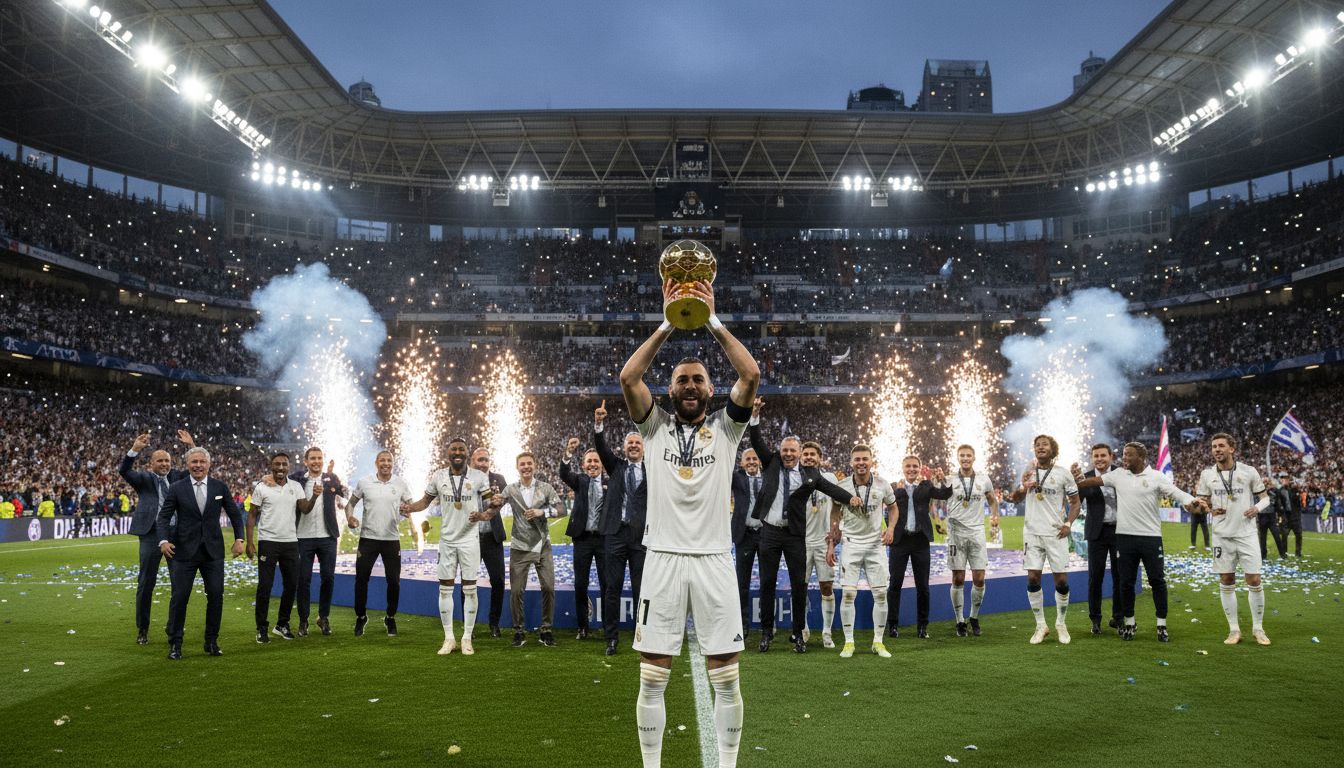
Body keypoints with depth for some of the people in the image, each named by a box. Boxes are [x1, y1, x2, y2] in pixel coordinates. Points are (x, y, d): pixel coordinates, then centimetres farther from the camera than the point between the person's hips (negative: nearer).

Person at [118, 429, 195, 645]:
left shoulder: (177, 477, 14)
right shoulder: (144, 479, 6)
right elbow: (124, 471, -10)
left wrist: (191, 446, -5)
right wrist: (135, 449, -25)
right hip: (151, 533, -3)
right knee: (146, 582, 3)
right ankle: (142, 628, 14)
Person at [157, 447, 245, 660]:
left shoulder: (220, 487, 4)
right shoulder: (176, 489, -1)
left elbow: (235, 513, 11)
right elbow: (164, 516, -1)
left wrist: (239, 539, 3)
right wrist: (163, 540, -17)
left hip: (213, 551, 2)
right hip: (184, 551, -2)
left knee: (216, 595, 2)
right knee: (179, 597, 0)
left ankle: (212, 642, 15)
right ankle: (175, 644, 13)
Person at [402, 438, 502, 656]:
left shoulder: (478, 477, -6)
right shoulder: (438, 477, 0)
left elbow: (492, 503, 0)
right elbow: (426, 500, 10)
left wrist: (485, 514, -21)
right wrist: (411, 507, -9)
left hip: (470, 539, -2)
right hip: (447, 540, 2)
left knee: (469, 589, 1)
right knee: (445, 588, 4)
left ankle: (467, 638, 10)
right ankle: (449, 638, 14)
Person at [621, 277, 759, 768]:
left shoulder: (726, 427, 7)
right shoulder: (655, 427, 8)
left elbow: (751, 375, -7)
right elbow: (628, 378, -7)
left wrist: (714, 322, -7)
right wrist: (667, 324, -8)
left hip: (713, 559, 0)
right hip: (663, 558, 0)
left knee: (726, 679, 5)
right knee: (652, 679, 4)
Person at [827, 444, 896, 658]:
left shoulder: (882, 485, -5)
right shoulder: (842, 486, -7)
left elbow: (892, 508, 13)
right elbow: (835, 514, 5)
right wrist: (831, 544, 3)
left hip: (875, 544, 1)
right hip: (851, 543, -1)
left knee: (881, 594, 1)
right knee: (849, 593, -6)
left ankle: (878, 641, 14)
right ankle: (849, 642, 5)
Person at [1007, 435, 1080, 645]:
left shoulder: (1063, 474, 0)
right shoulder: (1027, 473, 8)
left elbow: (1075, 502, 6)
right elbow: (1014, 499, 15)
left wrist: (1068, 523, -7)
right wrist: (1022, 488, -6)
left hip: (1055, 533, -2)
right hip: (1032, 533, 2)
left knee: (1061, 580, 0)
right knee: (1033, 578, -2)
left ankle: (1061, 623, 20)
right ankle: (1041, 625, 10)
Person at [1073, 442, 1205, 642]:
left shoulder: (1156, 477, -3)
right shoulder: (1118, 475, 6)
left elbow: (1177, 493, -12)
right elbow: (1095, 481, 2)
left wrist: (1193, 502, -31)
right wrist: (1078, 481, -17)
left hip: (1151, 536, -2)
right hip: (1125, 536, 3)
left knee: (1157, 580, 2)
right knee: (1126, 581, 9)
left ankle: (1162, 625, 14)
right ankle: (1129, 623, 22)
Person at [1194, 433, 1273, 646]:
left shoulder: (1248, 471, -2)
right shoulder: (1207, 474, 3)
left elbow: (1264, 497, 6)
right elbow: (1202, 503, 10)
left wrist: (1257, 507, -15)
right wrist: (1210, 509, -11)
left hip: (1246, 534, -1)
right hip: (1222, 536, 2)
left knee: (1254, 581, -1)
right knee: (1226, 582, 5)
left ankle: (1258, 628, 16)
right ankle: (1234, 629, 15)